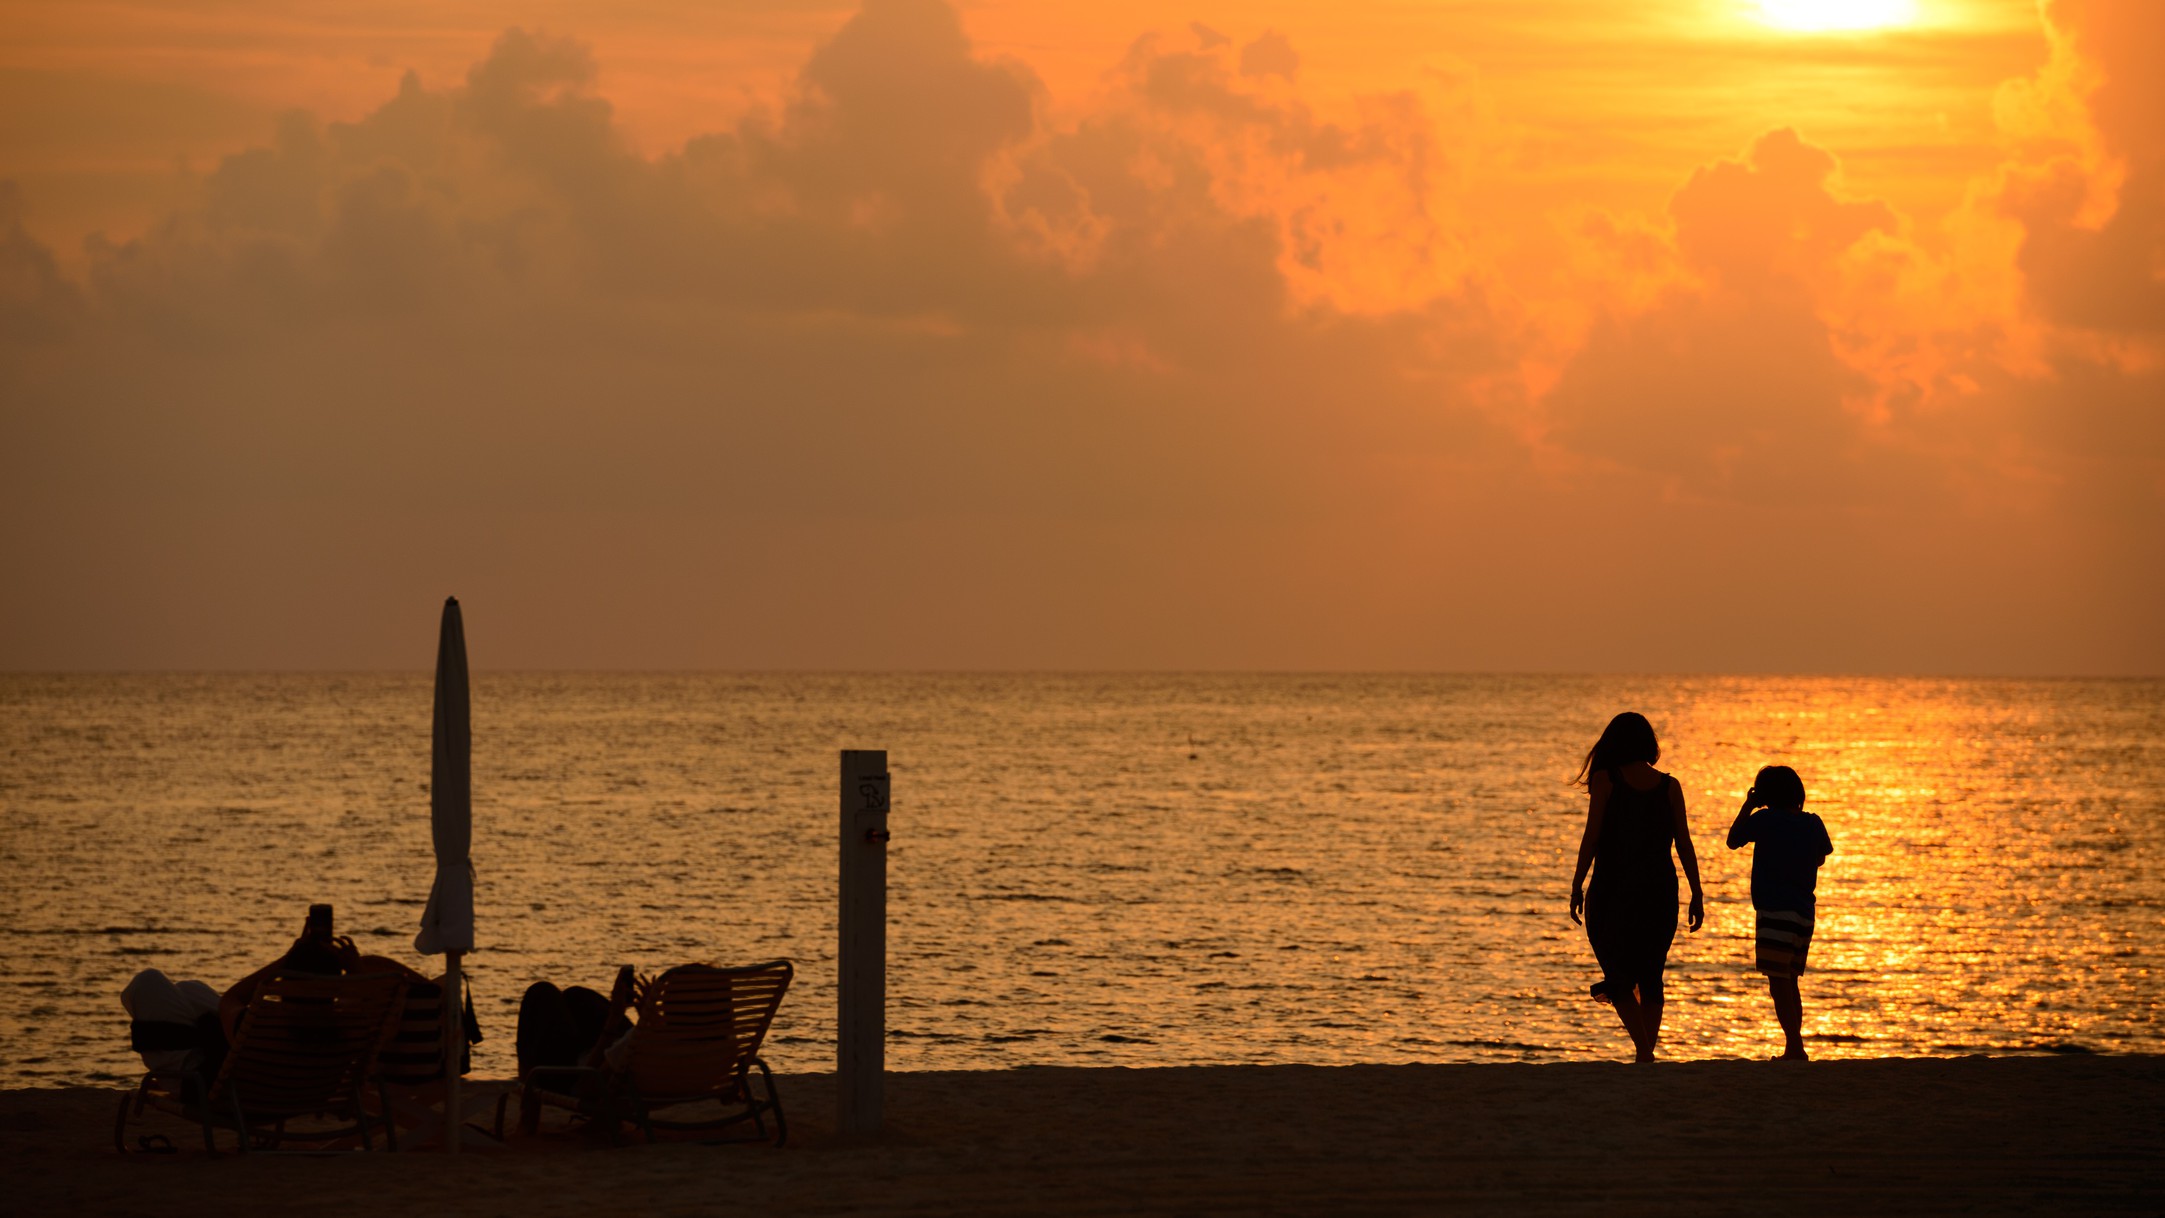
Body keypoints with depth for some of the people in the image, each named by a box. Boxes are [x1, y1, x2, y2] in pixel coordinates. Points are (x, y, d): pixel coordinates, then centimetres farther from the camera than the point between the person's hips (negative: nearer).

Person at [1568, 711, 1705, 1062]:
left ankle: (1644, 1051, -14)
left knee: (1619, 978, 4)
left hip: (1613, 890, -3)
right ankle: (1646, 1054, 13)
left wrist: (1577, 885, -2)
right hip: (1659, 892, 3)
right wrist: (1697, 895, 7)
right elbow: (1684, 845, 2)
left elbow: (1591, 837, -8)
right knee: (1651, 978, 13)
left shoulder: (1606, 780, -6)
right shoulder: (1669, 787, 2)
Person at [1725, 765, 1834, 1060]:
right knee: (1790, 983, 17)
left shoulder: (1764, 820, -9)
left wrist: (1748, 805, 14)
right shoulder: (1813, 824, 6)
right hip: (1805, 912, 7)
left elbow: (1732, 841, 6)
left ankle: (1795, 1047, -17)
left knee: (1779, 982, -8)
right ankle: (1794, 1049, 21)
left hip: (1776, 911, -7)